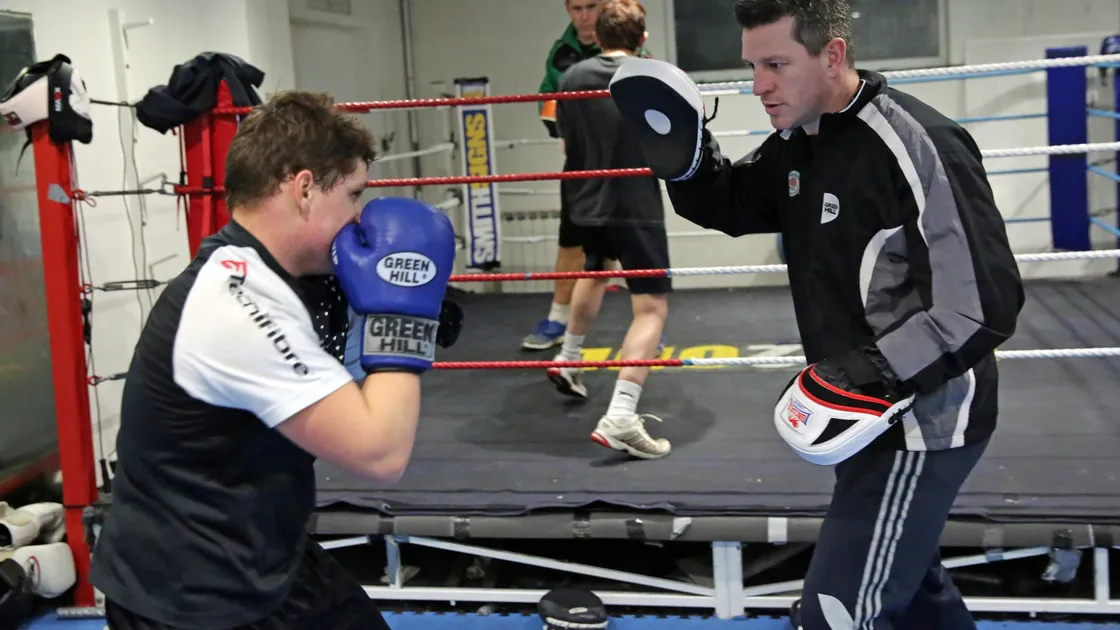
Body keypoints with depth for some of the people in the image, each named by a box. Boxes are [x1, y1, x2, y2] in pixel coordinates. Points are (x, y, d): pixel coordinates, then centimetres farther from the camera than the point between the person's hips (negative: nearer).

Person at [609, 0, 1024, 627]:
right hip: (871, 412, 10)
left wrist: (876, 372, -30)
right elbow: (731, 204, 19)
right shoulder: (798, 143, 4)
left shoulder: (916, 146, -24)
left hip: (922, 420, -10)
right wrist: (684, 159, -1)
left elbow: (987, 301, -26)